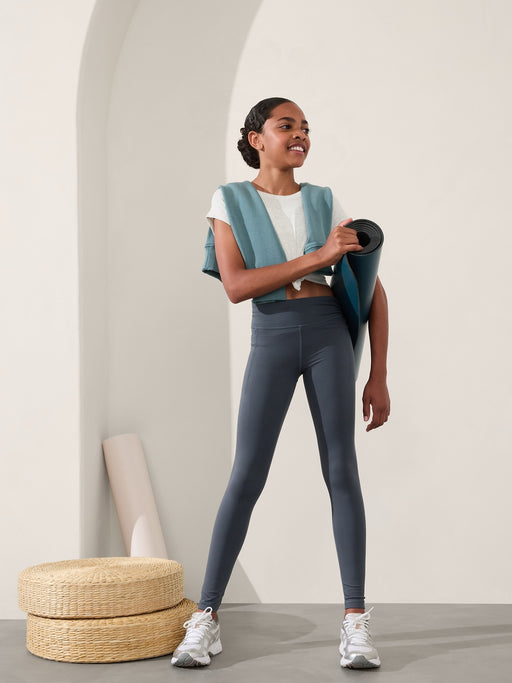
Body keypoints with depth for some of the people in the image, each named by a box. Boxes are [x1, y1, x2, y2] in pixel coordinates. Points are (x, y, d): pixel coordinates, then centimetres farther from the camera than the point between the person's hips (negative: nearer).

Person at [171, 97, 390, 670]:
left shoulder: (325, 203, 9)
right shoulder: (231, 201, 5)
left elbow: (373, 289, 10)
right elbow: (235, 286, -9)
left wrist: (378, 377, 4)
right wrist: (317, 257, -16)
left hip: (328, 333, 1)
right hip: (270, 341, -1)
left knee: (341, 470, -4)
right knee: (246, 476, -7)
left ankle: (355, 622, 1)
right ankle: (206, 619, 2)